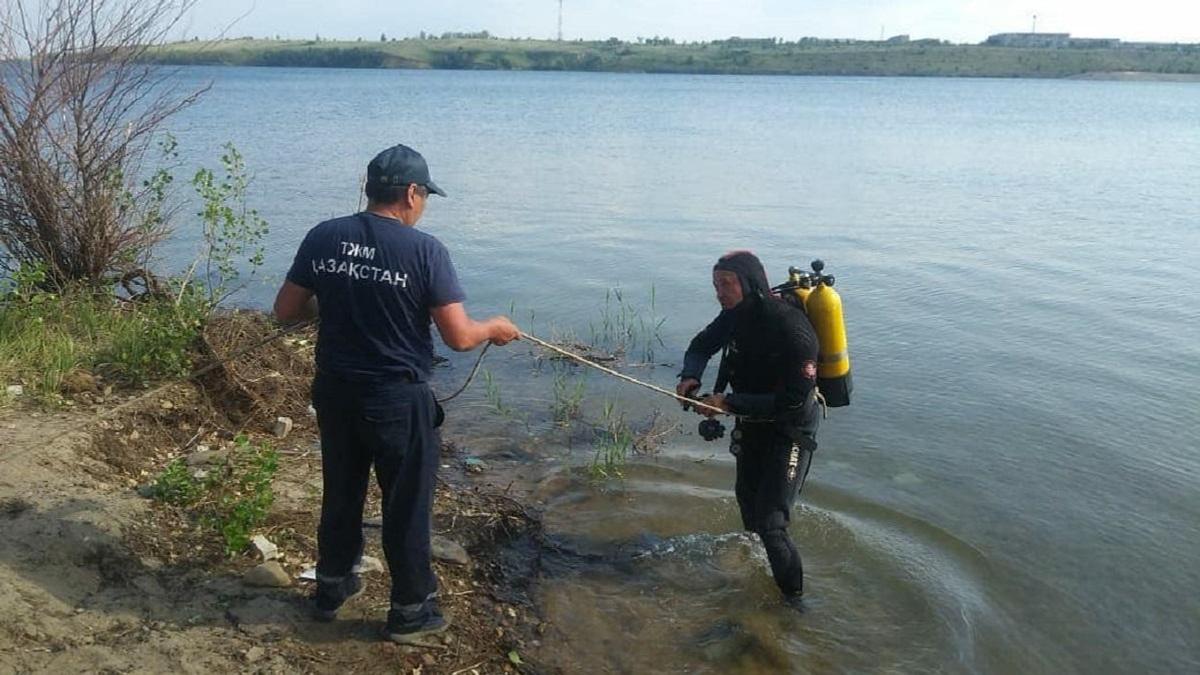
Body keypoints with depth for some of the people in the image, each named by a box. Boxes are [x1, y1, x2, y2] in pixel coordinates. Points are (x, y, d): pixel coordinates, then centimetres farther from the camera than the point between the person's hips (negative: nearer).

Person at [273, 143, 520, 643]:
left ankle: (333, 587, 41)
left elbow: (285, 311, 4)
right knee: (407, 504, 11)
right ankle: (411, 610, 25)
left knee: (341, 492, 23)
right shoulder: (424, 250, -16)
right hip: (397, 399, -5)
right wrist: (495, 329, 4)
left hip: (334, 391, 5)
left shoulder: (323, 237, -2)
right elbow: (459, 337, -16)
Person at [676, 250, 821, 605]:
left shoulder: (790, 327, -31)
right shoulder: (735, 316, -8)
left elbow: (794, 398, -33)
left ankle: (793, 597, 8)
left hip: (790, 431, -8)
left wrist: (730, 403, -32)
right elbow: (702, 345, 10)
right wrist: (690, 376, -12)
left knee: (770, 525, -13)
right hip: (752, 423, 8)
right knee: (747, 499, 27)